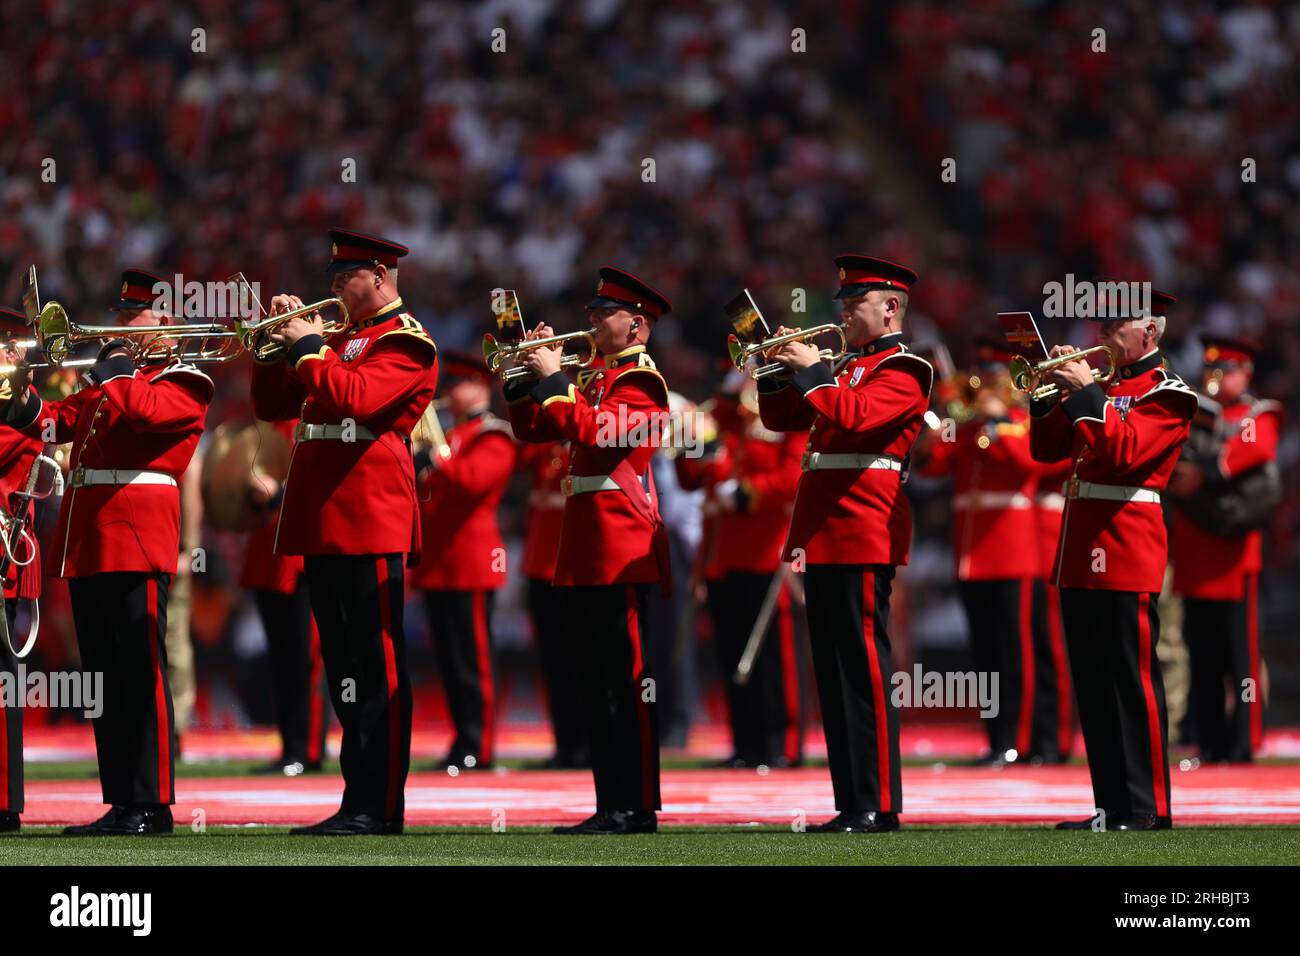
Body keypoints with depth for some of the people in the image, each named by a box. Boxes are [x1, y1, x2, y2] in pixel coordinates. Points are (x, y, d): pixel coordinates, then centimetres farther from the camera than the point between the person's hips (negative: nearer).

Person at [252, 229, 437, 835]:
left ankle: (377, 807, -7)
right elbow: (273, 406, 21)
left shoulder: (405, 341, -5)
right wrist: (281, 343, 8)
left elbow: (353, 399, -22)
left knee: (376, 670, -7)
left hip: (370, 525, -9)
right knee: (347, 671, 10)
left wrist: (308, 347, -11)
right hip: (325, 525, 9)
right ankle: (363, 800, 13)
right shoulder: (342, 337, 21)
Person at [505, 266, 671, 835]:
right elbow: (532, 430, 21)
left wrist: (553, 379, -15)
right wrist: (523, 376, 8)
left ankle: (635, 808, -8)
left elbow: (593, 431, -22)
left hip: (620, 547, -9)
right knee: (597, 685, 9)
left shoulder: (640, 381, -8)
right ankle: (612, 805, 11)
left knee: (627, 682, -8)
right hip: (585, 548, 9)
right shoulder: (595, 378, 19)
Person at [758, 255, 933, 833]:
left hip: (861, 535, -9)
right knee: (834, 674, 8)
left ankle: (879, 806, -8)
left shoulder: (903, 369, -5)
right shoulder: (846, 366, 21)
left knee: (864, 669, -9)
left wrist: (811, 371, -13)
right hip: (823, 537, 9)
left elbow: (854, 417, -22)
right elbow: (781, 418, 24)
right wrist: (777, 370, 8)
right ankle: (852, 803, 11)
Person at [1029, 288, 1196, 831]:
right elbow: (1047, 449, 19)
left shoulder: (1167, 395, -5)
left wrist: (1085, 393, -18)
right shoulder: (1105, 387, 18)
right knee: (1094, 684, 9)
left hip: (1123, 555, -8)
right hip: (1081, 553, 8)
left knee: (1132, 680, -6)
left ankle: (1148, 807, -4)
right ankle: (1112, 805, 12)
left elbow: (1125, 451, -20)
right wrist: (1053, 393, 5)